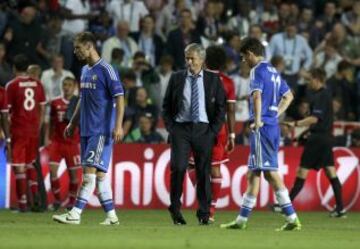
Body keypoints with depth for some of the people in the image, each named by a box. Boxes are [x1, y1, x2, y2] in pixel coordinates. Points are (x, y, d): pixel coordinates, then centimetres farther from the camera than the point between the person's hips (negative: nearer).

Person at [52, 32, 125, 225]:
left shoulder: (106, 70, -10)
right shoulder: (85, 71, 15)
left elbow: (119, 98, -13)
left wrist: (118, 126, -21)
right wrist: (73, 123, 24)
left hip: (102, 131, -8)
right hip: (86, 130, 8)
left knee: (90, 170, -12)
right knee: (99, 173, 7)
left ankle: (75, 214, -16)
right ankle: (111, 215, 11)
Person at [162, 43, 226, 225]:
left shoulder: (213, 80, 6)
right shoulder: (176, 78, 8)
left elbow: (221, 107, 6)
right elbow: (166, 106, 11)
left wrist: (214, 130, -2)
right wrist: (170, 127, 1)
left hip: (203, 129, 0)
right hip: (181, 128, 0)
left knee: (203, 171, 0)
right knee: (178, 168, -11)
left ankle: (204, 213, 8)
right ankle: (175, 209, 1)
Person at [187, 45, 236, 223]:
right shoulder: (227, 83, 2)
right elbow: (230, 111, -1)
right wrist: (231, 135, 4)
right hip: (219, 131, 2)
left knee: (192, 165, 11)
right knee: (215, 168, 5)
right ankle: (212, 210, 4)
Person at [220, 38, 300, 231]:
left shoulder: (257, 71, -10)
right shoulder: (274, 72, 18)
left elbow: (257, 95, -25)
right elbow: (288, 96, 29)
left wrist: (258, 120, -19)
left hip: (262, 127, -9)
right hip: (273, 126, 9)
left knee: (270, 172, -9)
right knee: (253, 173, 13)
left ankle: (292, 219, -14)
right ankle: (241, 220, 17)